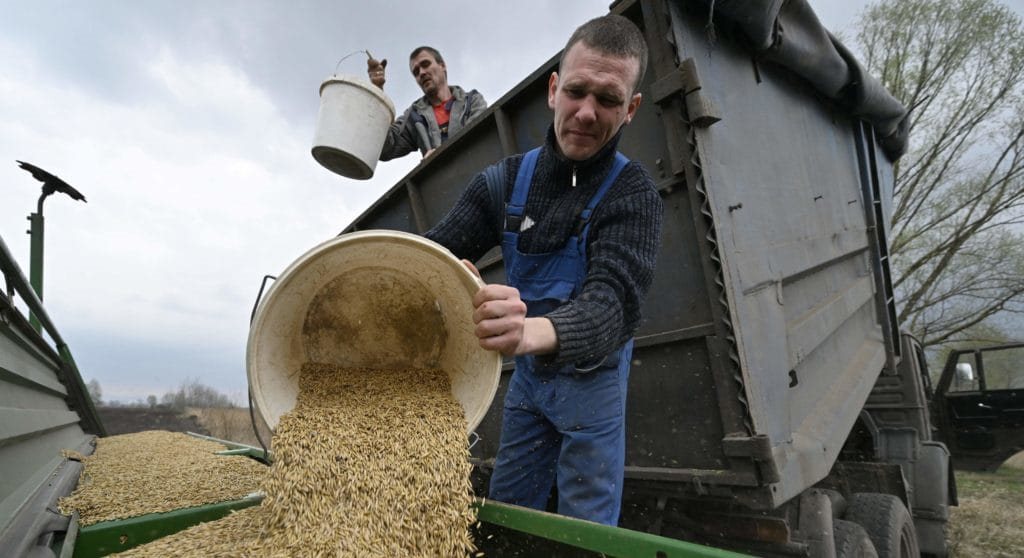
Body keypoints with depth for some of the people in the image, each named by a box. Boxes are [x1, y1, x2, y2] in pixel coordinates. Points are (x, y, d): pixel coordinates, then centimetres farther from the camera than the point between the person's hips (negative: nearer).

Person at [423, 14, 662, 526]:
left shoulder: (633, 195, -19)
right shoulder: (504, 181, -7)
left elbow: (612, 301, -34)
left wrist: (537, 331, -56)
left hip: (592, 375, -3)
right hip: (527, 371, 4)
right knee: (504, 514, 18)